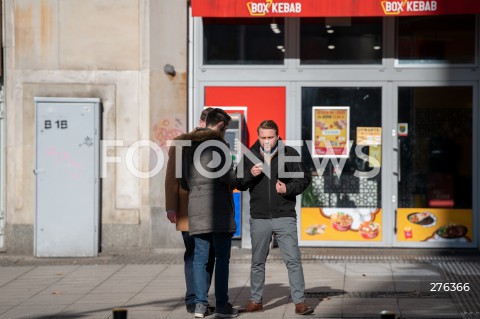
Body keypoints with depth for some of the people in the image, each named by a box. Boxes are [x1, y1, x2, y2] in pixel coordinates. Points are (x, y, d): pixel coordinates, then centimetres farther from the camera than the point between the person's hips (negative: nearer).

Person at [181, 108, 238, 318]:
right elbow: (227, 175, -14)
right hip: (218, 206, -6)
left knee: (200, 257, 7)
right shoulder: (218, 143, -7)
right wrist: (232, 184, 7)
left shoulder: (189, 144, 13)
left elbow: (184, 180, 16)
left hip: (196, 206, 6)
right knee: (222, 258, 0)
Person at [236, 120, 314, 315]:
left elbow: (304, 179, 3)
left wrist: (289, 188, -14)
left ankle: (299, 301, 0)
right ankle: (255, 301, 21)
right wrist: (250, 174, -12)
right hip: (259, 219, 2)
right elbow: (238, 184, 7)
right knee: (258, 262, 11)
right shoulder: (250, 156, 4)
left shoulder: (289, 154, -1)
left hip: (285, 218, -2)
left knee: (293, 260, -5)